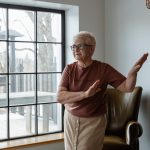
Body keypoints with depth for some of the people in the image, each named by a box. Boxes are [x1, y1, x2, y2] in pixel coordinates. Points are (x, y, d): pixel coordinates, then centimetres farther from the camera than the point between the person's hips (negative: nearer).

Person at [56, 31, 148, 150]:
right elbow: (60, 97, -16)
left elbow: (127, 87, -12)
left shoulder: (104, 69, -9)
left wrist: (133, 73, -34)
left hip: (93, 122, -2)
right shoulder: (69, 69, -6)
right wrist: (85, 94, -31)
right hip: (70, 119, 3)